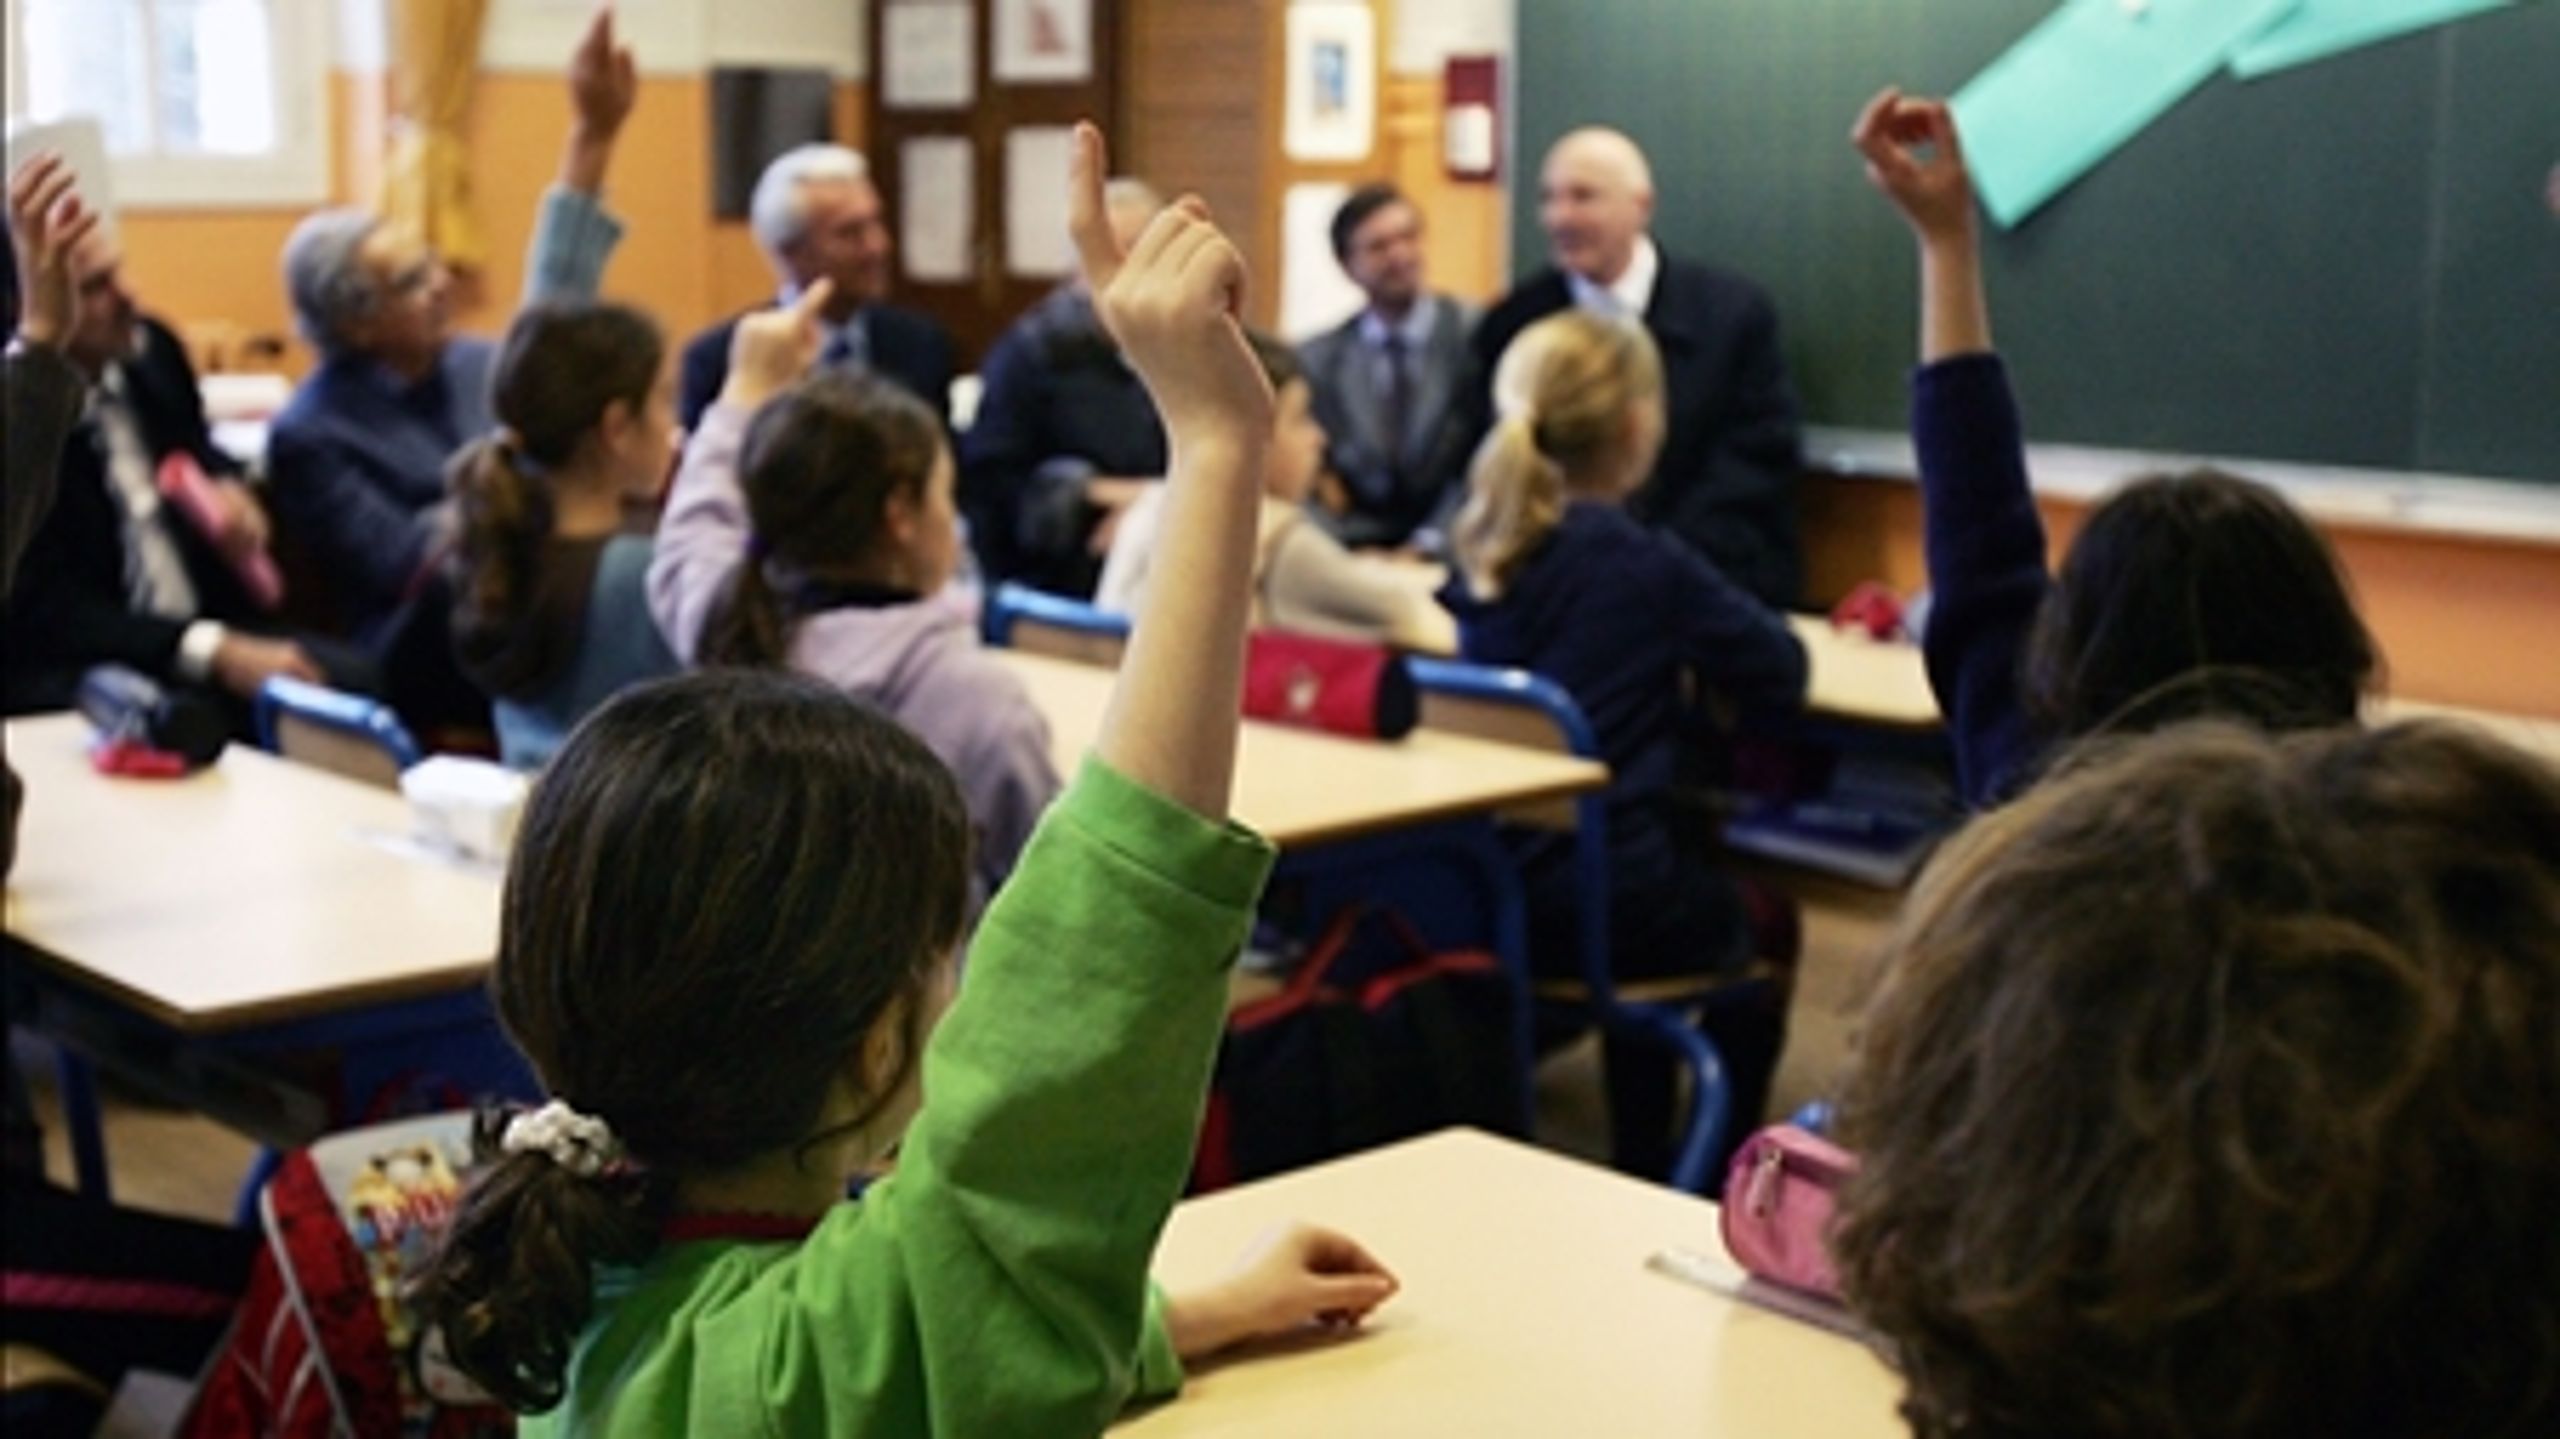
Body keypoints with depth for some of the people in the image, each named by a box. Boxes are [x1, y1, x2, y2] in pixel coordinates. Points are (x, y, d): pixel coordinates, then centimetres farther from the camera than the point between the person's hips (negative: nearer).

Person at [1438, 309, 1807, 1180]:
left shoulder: (1481, 551, 3)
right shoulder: (1647, 567, -14)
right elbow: (1782, 671, -6)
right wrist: (1691, 650, 10)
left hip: (1479, 893, 5)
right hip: (1593, 909, -5)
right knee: (1758, 924, 26)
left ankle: (1641, 1176, 38)